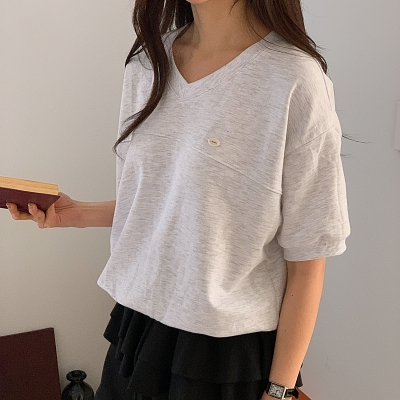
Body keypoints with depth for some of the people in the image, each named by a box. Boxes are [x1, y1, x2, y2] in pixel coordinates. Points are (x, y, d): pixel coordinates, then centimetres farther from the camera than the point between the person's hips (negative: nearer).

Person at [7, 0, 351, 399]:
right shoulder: (147, 62, 1)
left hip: (231, 344, -5)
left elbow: (306, 260, -14)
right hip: (136, 322, 5)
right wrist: (79, 213, -4)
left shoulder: (296, 79, -18)